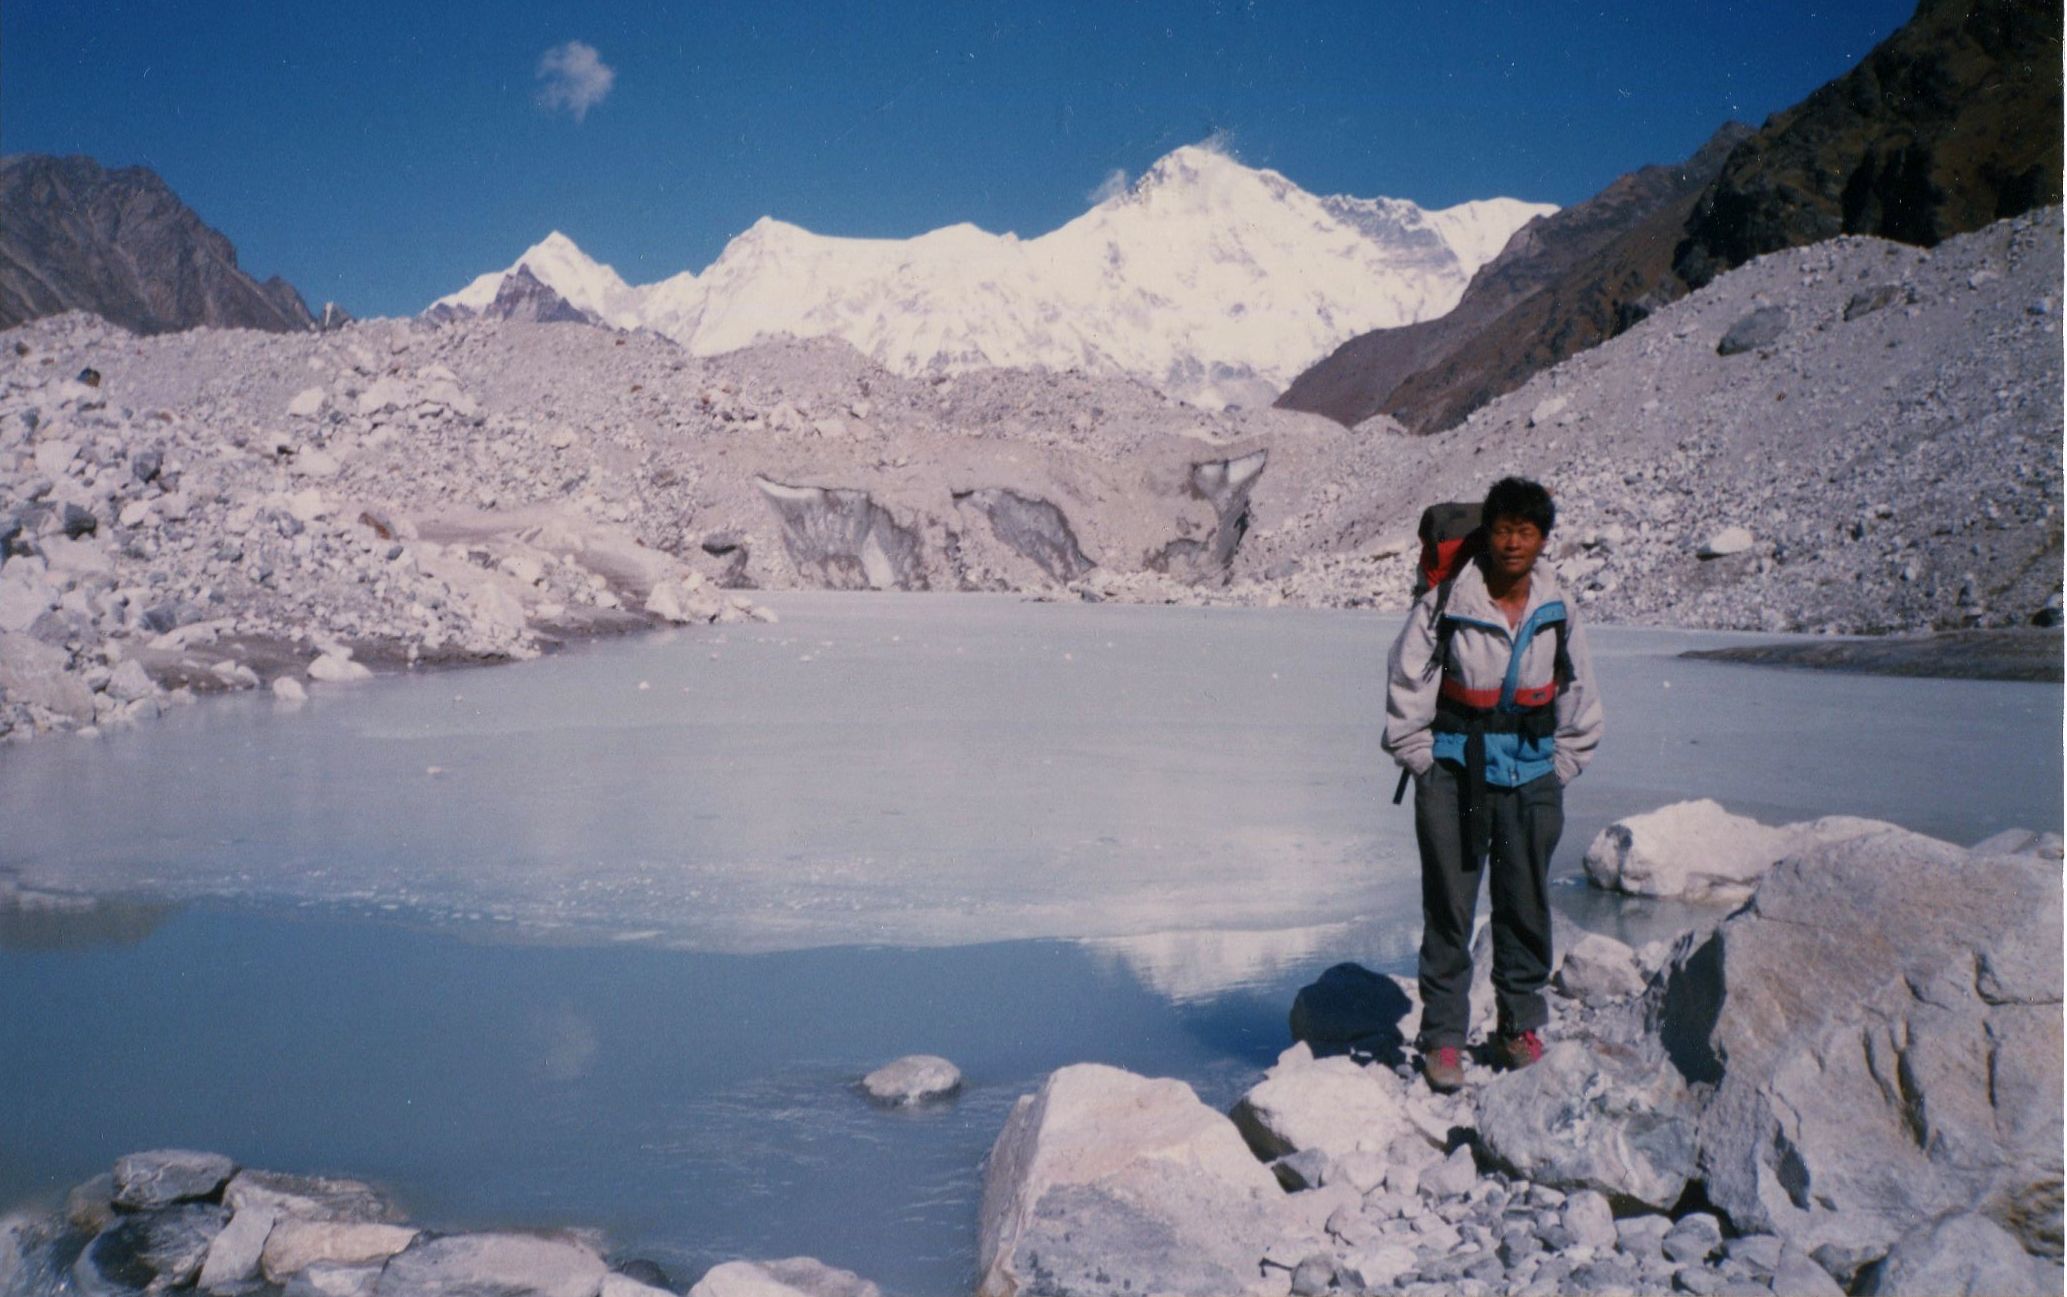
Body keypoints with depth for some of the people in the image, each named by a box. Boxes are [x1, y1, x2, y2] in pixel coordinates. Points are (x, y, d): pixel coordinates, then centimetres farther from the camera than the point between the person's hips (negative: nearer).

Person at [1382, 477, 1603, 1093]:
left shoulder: (1555, 610, 2)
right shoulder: (1446, 602, -9)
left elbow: (1579, 695, 15)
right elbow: (1406, 684, -2)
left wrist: (1562, 767, 11)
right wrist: (1423, 762, -2)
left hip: (1531, 776, 3)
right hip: (1455, 774, -3)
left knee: (1526, 907, 10)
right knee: (1448, 909, 0)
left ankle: (1522, 1025, 27)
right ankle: (1442, 1036, 10)